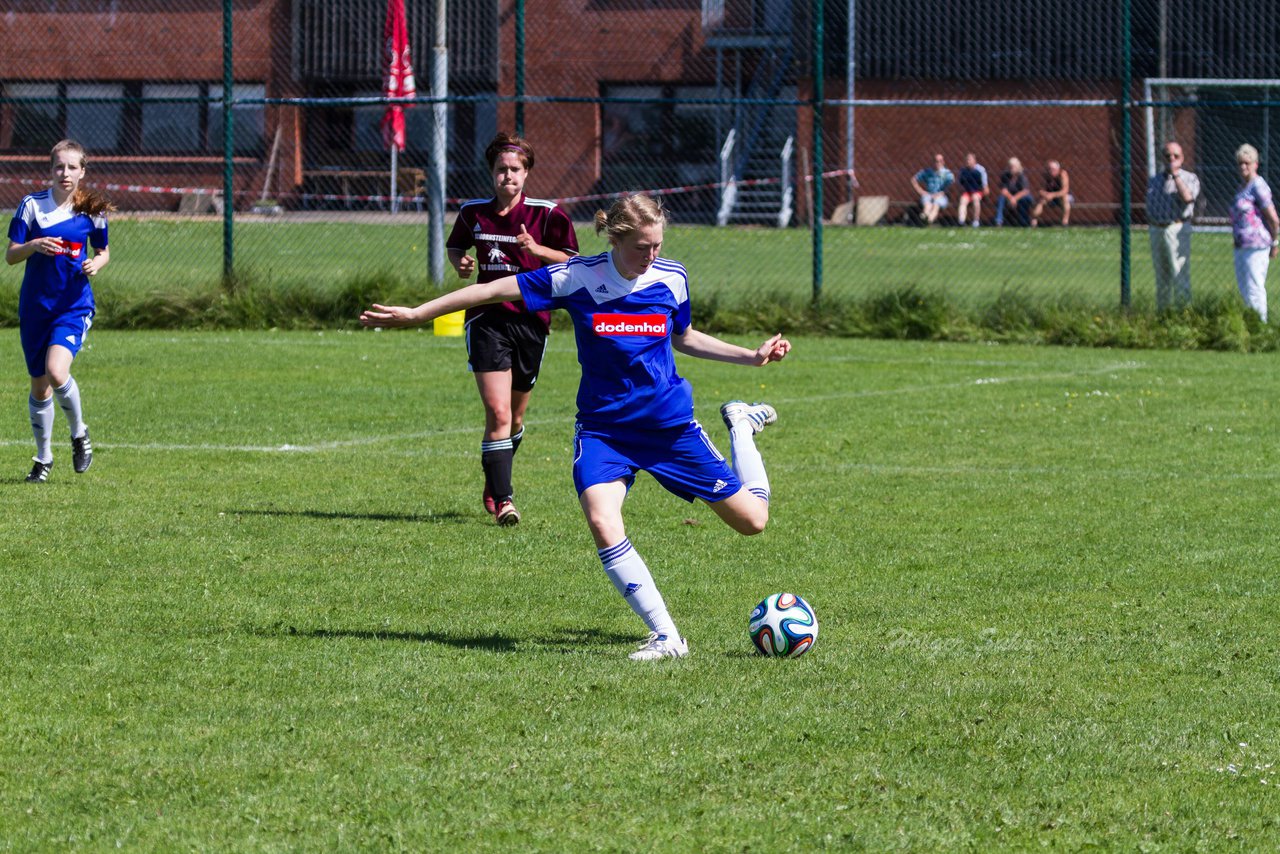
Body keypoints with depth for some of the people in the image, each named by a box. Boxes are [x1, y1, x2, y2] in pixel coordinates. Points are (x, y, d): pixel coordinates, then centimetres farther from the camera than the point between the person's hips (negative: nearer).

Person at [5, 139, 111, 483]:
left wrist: (96, 264, -10)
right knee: (39, 386, 8)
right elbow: (10, 255, -3)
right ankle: (43, 457, 26)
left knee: (56, 371, -24)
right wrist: (34, 246, -23)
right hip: (35, 307, 1)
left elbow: (104, 252, 13)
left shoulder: (92, 210, 0)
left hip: (75, 305, -1)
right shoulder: (32, 205, -4)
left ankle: (79, 432, 2)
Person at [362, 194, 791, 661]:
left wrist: (753, 356, 10)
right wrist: (416, 313, -6)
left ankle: (742, 426, 35)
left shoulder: (671, 278, -5)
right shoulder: (578, 277, -14)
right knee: (603, 525, -28)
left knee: (751, 520, 4)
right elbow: (495, 290, -8)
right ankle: (666, 637, -19)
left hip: (671, 425, 2)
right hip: (602, 426, -1)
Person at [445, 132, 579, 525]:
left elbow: (572, 262, -2)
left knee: (514, 416, 13)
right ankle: (503, 500, -15)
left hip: (532, 320, 1)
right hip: (486, 319, -1)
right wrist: (461, 263, -1)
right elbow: (455, 246, 21)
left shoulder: (547, 213, -3)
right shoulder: (473, 212, 3)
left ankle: (494, 484, 40)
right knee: (497, 413, -16)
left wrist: (536, 248, -19)